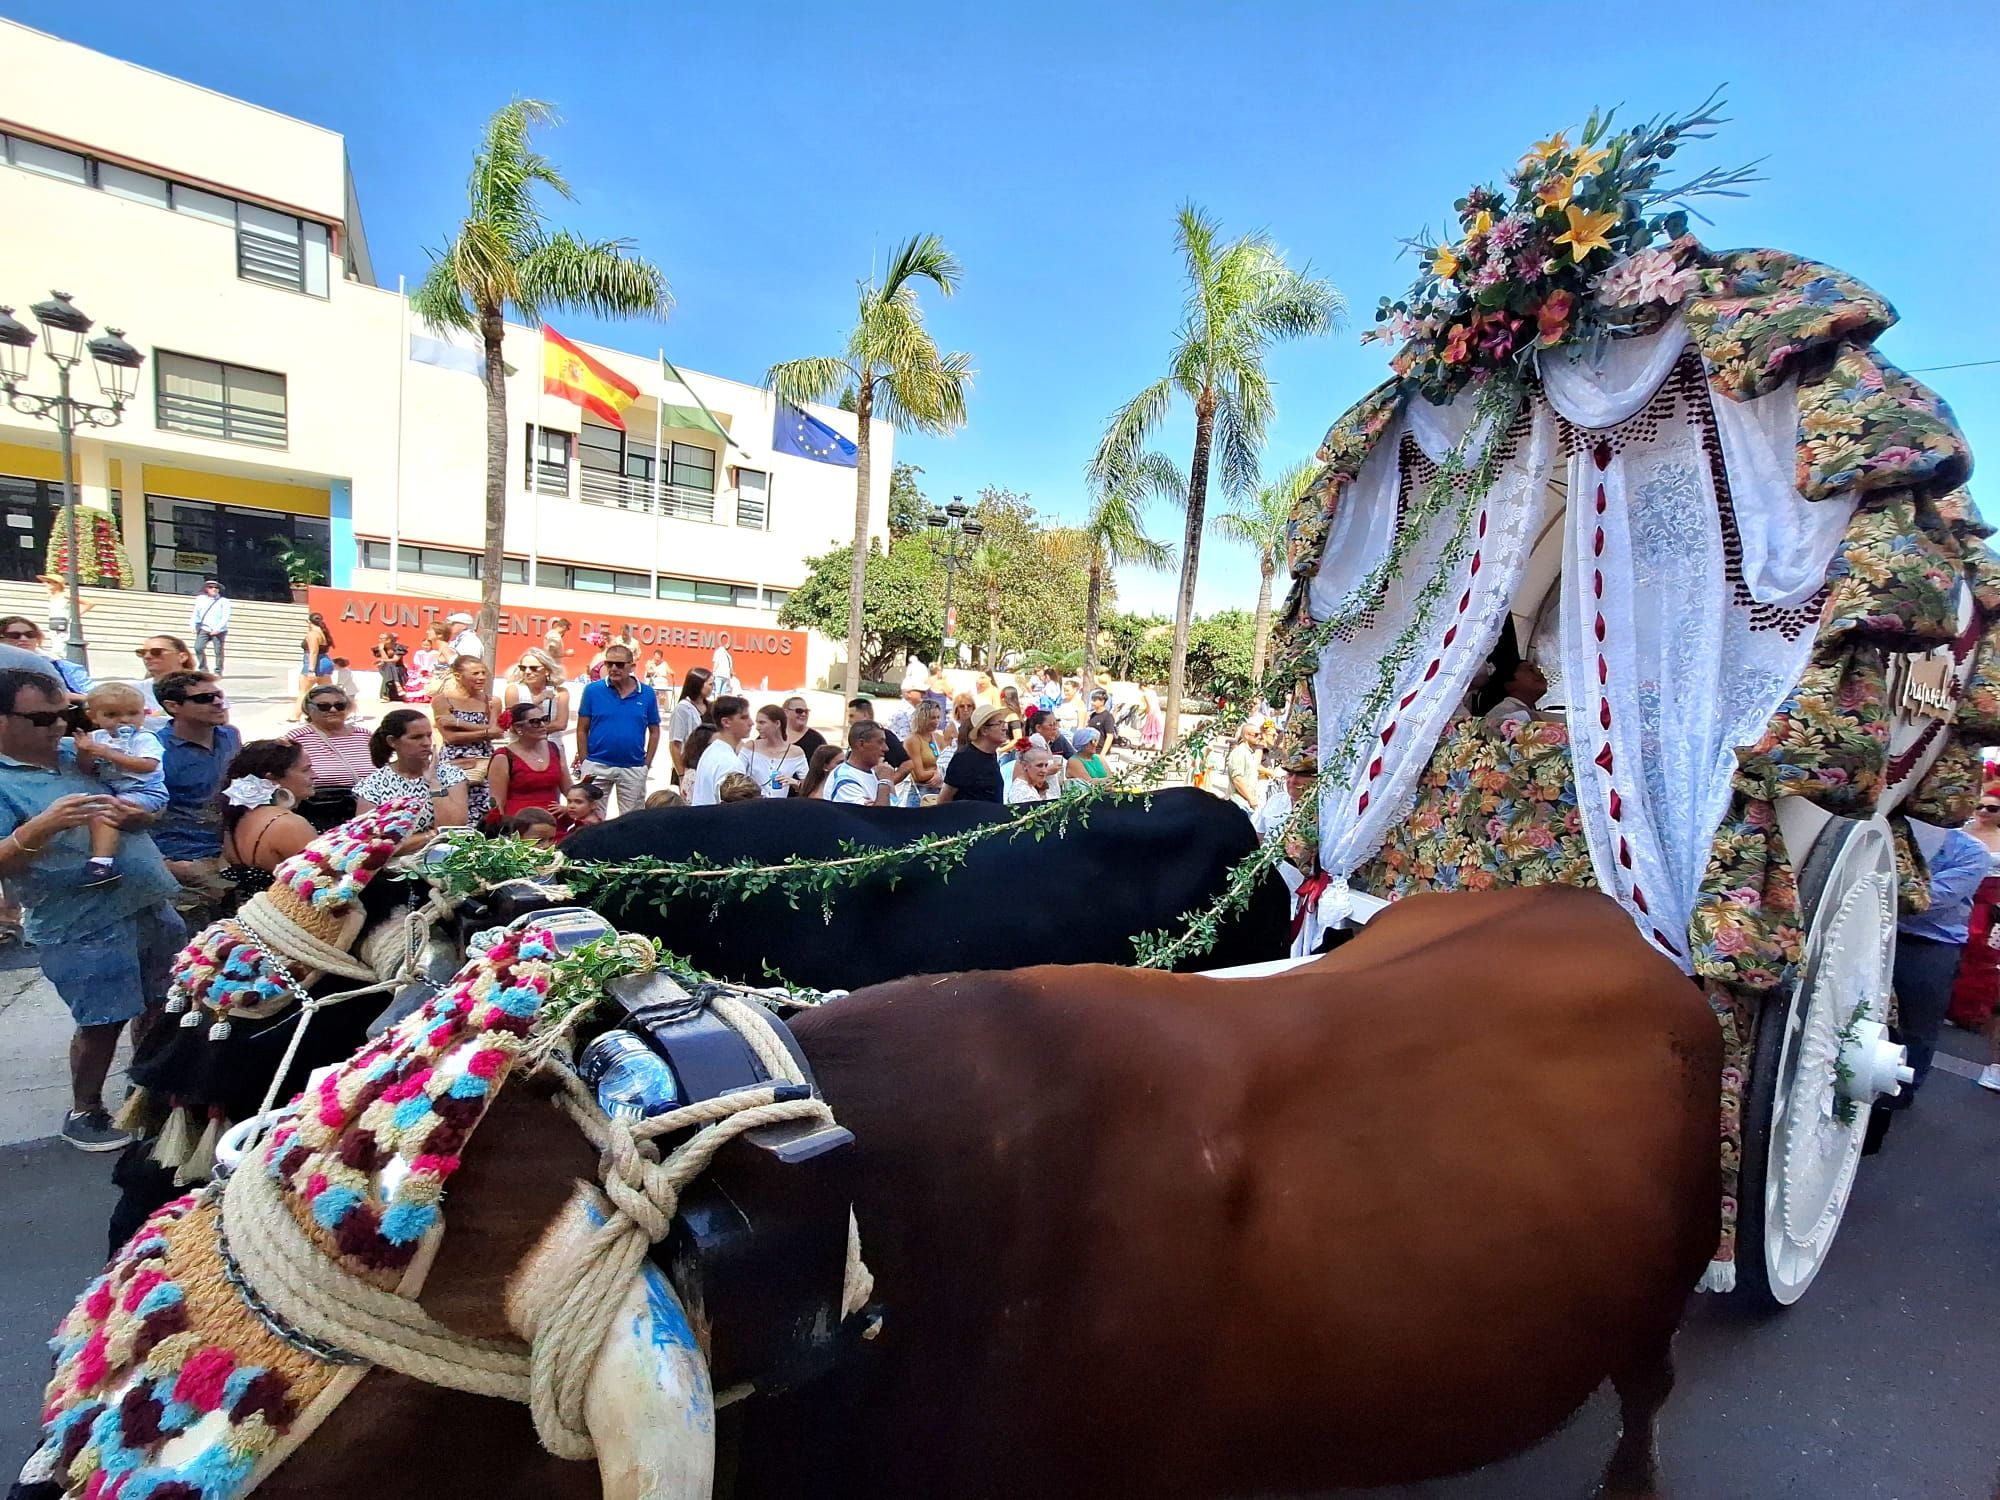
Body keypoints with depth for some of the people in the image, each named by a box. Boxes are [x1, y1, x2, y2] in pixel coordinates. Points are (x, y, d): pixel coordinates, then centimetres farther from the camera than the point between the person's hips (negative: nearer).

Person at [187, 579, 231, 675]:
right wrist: (193, 625, -2)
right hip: (204, 629, 3)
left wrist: (218, 628, -17)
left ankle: (218, 672, 6)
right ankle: (203, 669, -1)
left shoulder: (223, 601, 3)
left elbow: (226, 616, -6)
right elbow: (195, 614, 13)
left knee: (219, 651, -3)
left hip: (219, 631, -3)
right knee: (198, 647, -11)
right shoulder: (200, 600, 14)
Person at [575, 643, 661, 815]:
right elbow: (582, 730, 2)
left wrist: (647, 764, 2)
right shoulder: (592, 690, -3)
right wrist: (584, 762, -2)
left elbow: (654, 732, 7)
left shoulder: (647, 694, -1)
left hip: (634, 769, 1)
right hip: (597, 766, -1)